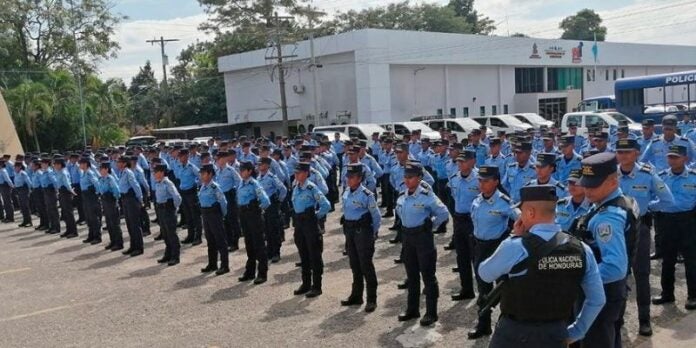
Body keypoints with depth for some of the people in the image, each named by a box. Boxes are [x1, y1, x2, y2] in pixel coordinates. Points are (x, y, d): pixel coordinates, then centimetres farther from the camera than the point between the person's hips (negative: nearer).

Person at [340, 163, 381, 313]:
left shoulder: (366, 195, -14)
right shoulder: (346, 193, 6)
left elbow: (376, 216, -7)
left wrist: (373, 234, -3)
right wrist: (347, 230, 17)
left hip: (363, 231, -7)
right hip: (349, 230, 7)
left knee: (366, 265, -3)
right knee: (354, 265, 15)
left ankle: (372, 299, 4)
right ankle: (356, 295, 27)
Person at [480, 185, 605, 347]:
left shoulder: (514, 247, -20)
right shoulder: (582, 249, -6)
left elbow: (484, 274, -2)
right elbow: (597, 300, 3)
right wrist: (575, 333, 13)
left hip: (514, 334, -4)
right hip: (556, 335, 4)